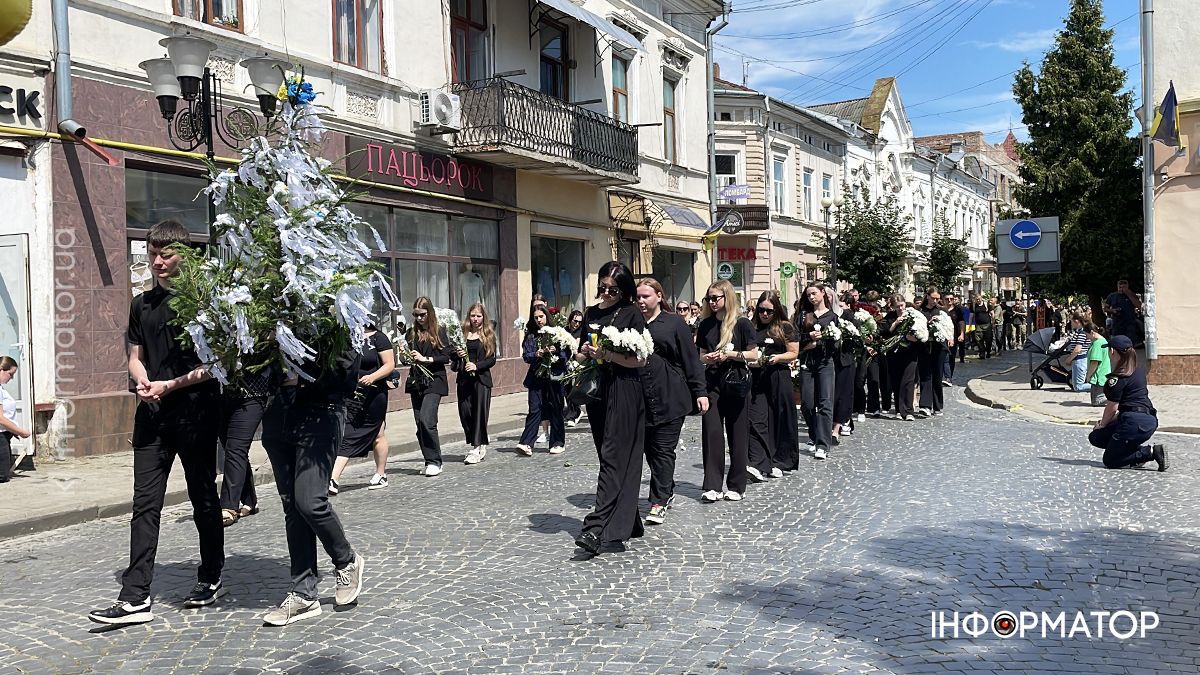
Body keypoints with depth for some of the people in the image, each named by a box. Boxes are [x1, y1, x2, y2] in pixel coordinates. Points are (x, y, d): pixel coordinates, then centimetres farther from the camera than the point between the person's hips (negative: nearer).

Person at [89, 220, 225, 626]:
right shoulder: (142, 304, 13)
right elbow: (136, 357, 18)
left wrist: (170, 385, -14)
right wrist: (143, 383, -4)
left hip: (196, 413, -5)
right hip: (152, 416, 5)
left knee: (203, 499, 9)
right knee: (145, 505, 0)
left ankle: (211, 579, 25)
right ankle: (135, 598, 1)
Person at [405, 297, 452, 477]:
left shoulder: (439, 331, -1)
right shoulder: (412, 333, 10)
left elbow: (446, 357, -7)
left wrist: (425, 359, -14)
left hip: (434, 382, -5)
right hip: (416, 382, 5)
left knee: (426, 420, -17)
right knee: (420, 424, 6)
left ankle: (434, 461, -7)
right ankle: (430, 462, 17)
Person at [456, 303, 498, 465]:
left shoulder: (488, 335, 3)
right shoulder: (462, 333, 8)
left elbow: (492, 359, -1)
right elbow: (453, 355, 14)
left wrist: (477, 366, -14)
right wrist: (457, 354, -8)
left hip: (481, 378, -3)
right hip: (464, 378, 3)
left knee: (480, 412, -5)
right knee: (465, 412, 1)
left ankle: (477, 448, -2)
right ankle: (479, 445, 16)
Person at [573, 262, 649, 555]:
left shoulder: (631, 315, -4)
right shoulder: (590, 315, 14)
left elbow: (640, 359, -9)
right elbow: (580, 355, 21)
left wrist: (607, 354, -20)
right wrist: (584, 352, -2)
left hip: (624, 392, -7)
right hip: (597, 391, 7)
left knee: (613, 459, -11)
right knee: (609, 457, 10)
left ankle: (596, 528, -18)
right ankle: (629, 524, 21)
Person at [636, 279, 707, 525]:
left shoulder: (675, 323, 3)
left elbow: (691, 359, 1)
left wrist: (700, 391, -3)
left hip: (670, 398, -4)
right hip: (640, 399, 4)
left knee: (663, 449, -2)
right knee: (650, 449, 9)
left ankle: (659, 502, 3)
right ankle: (666, 493, 26)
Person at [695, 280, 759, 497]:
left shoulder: (742, 324, -4)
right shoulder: (705, 325, 8)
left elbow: (753, 354, -4)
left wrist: (730, 354, -15)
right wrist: (707, 358, -6)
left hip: (736, 382, -3)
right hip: (712, 382, 3)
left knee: (737, 434, 4)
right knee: (711, 432, -5)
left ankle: (736, 486, 15)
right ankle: (712, 486, -2)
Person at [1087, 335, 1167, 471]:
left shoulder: (1117, 378, -14)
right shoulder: (1139, 371, 14)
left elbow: (1112, 407, -9)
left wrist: (1102, 424, 9)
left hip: (1134, 422, -9)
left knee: (1110, 461, -1)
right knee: (1095, 437, 15)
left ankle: (1152, 452, -11)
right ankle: (1140, 450, 7)